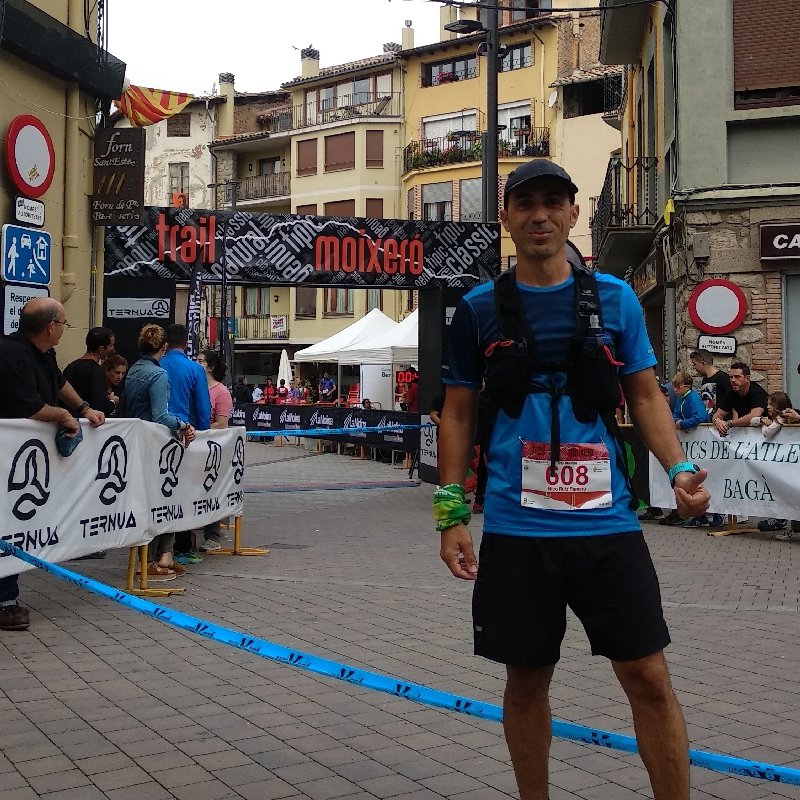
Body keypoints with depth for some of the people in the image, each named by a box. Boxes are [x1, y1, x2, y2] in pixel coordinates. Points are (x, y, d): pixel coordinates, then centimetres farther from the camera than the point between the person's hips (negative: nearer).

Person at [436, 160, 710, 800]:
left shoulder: (615, 298, 6)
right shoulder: (479, 309, 4)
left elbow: (645, 396, 8)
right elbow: (458, 415, 7)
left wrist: (679, 469, -9)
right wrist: (452, 515, 1)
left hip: (608, 523, 0)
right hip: (516, 529, 0)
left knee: (648, 676, 1)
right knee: (527, 678, 10)